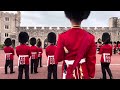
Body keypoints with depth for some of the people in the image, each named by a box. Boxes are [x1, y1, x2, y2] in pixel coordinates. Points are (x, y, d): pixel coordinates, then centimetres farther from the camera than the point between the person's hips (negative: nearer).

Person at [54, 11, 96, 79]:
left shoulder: (63, 36, -11)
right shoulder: (90, 37, -6)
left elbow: (58, 58, -7)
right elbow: (92, 60, -3)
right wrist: (91, 75, 7)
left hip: (69, 73, -1)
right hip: (84, 73, 2)